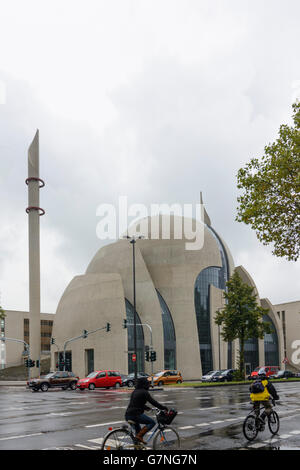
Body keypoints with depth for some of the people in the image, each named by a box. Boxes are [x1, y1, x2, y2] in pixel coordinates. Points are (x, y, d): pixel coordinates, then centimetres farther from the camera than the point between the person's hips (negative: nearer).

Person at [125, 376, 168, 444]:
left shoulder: (134, 392, 18)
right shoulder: (144, 392, -8)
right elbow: (153, 402, -8)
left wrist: (148, 408, 31)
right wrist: (163, 408, 1)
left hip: (128, 415, 9)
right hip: (135, 415, -9)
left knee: (138, 431, 24)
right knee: (152, 422, 0)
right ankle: (139, 436, -10)